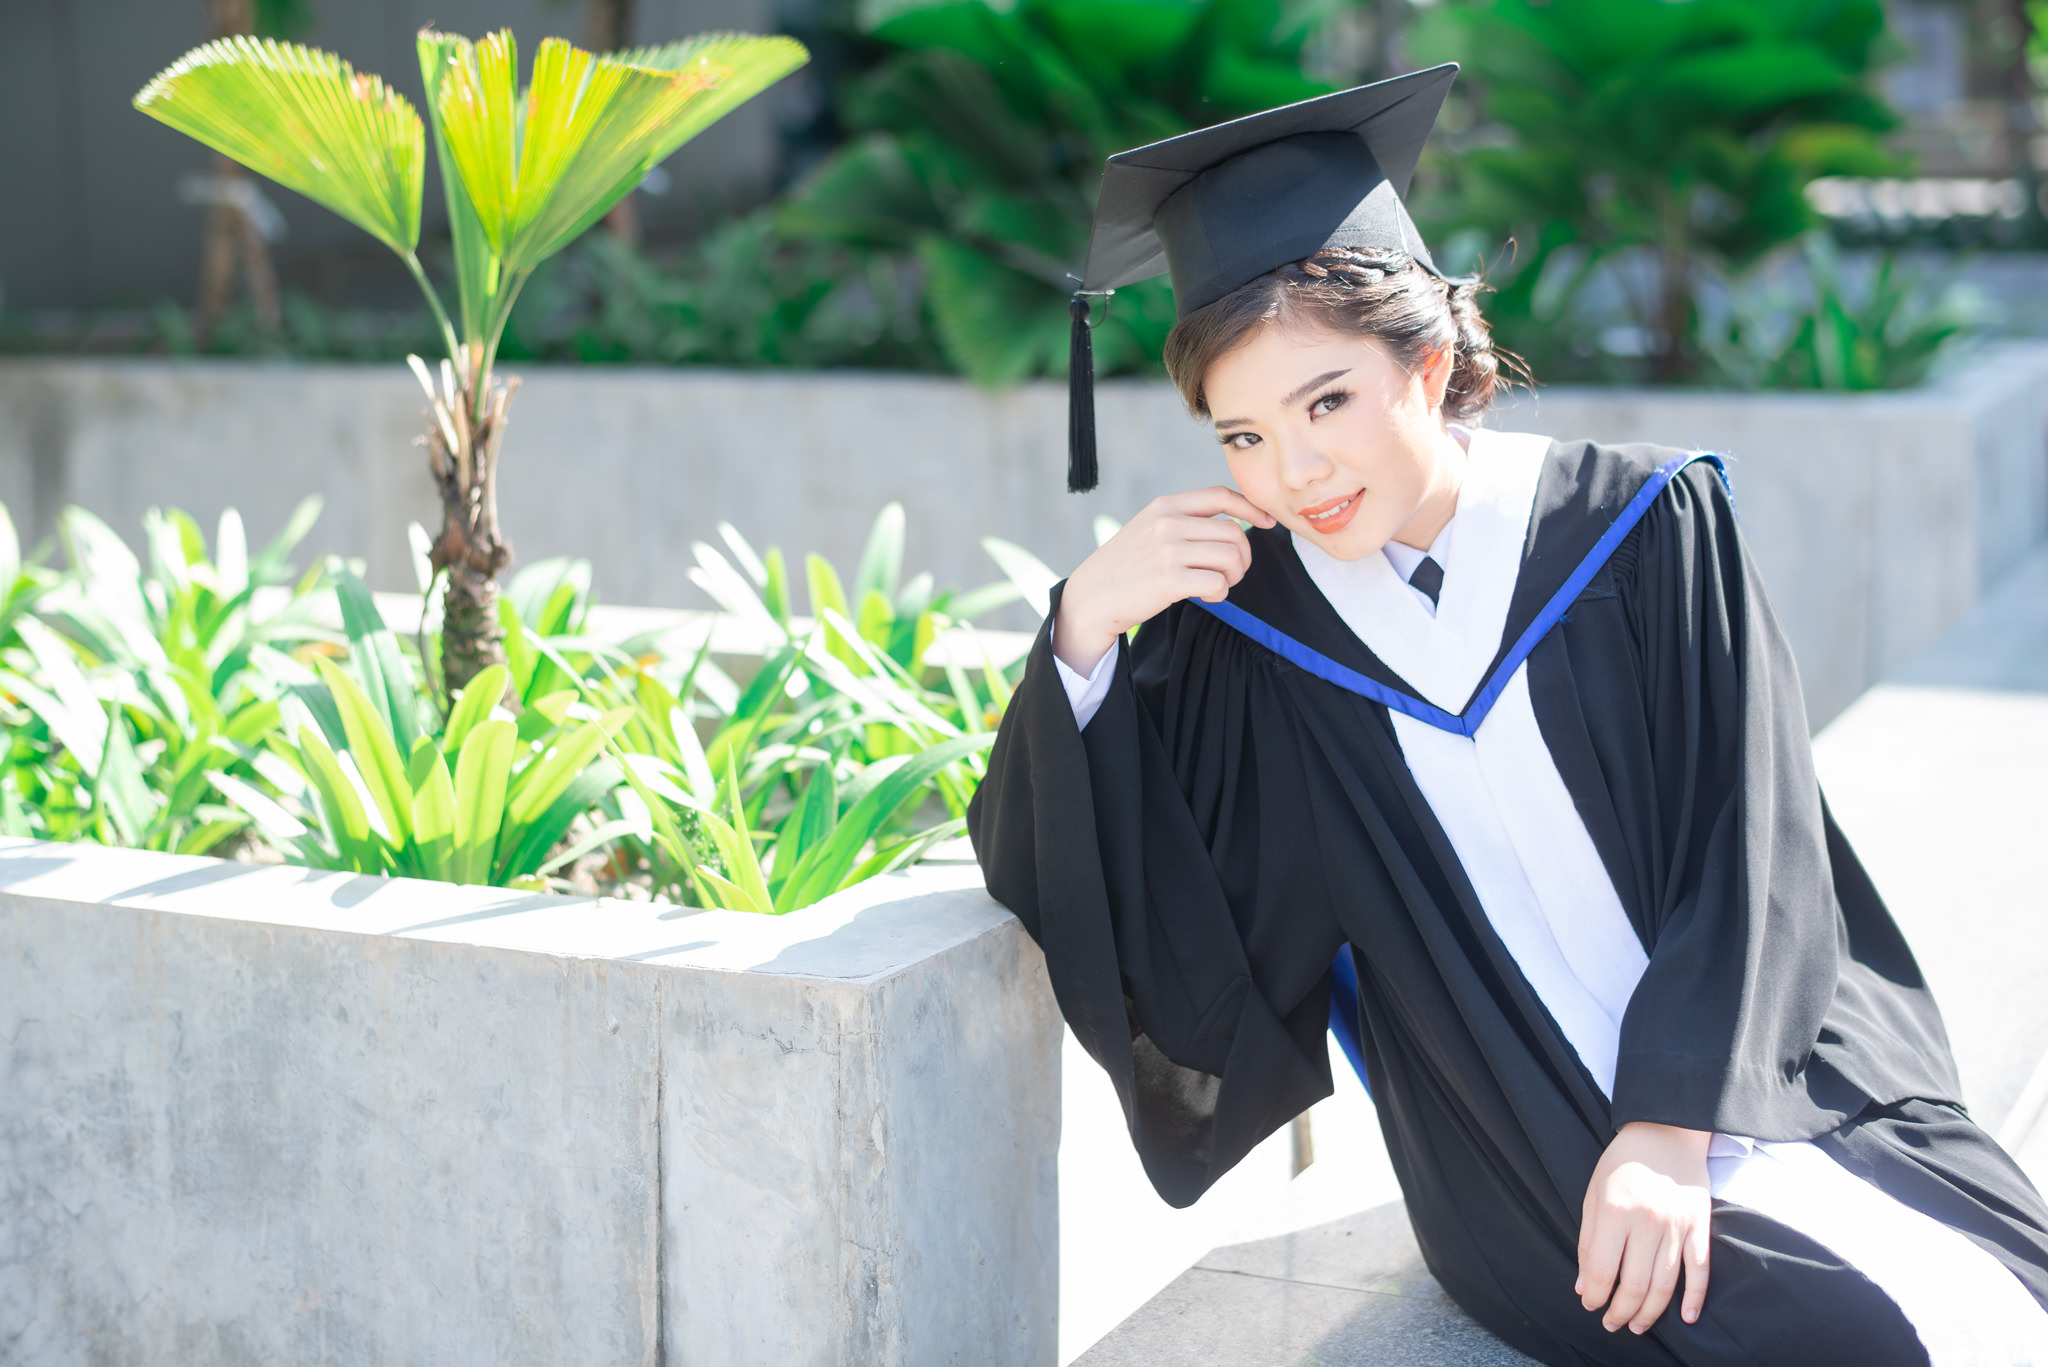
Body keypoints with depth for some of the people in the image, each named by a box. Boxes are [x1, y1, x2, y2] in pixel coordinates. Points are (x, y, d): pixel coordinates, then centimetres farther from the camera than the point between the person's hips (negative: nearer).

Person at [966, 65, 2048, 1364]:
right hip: (1542, 1177, -2)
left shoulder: (1647, 527, -1)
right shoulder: (1247, 632, 1)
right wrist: (1086, 625, -15)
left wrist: (1675, 1124, -14)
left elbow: (1753, 849, -4)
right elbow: (1039, 866, 1)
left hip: (1780, 1085, 2)